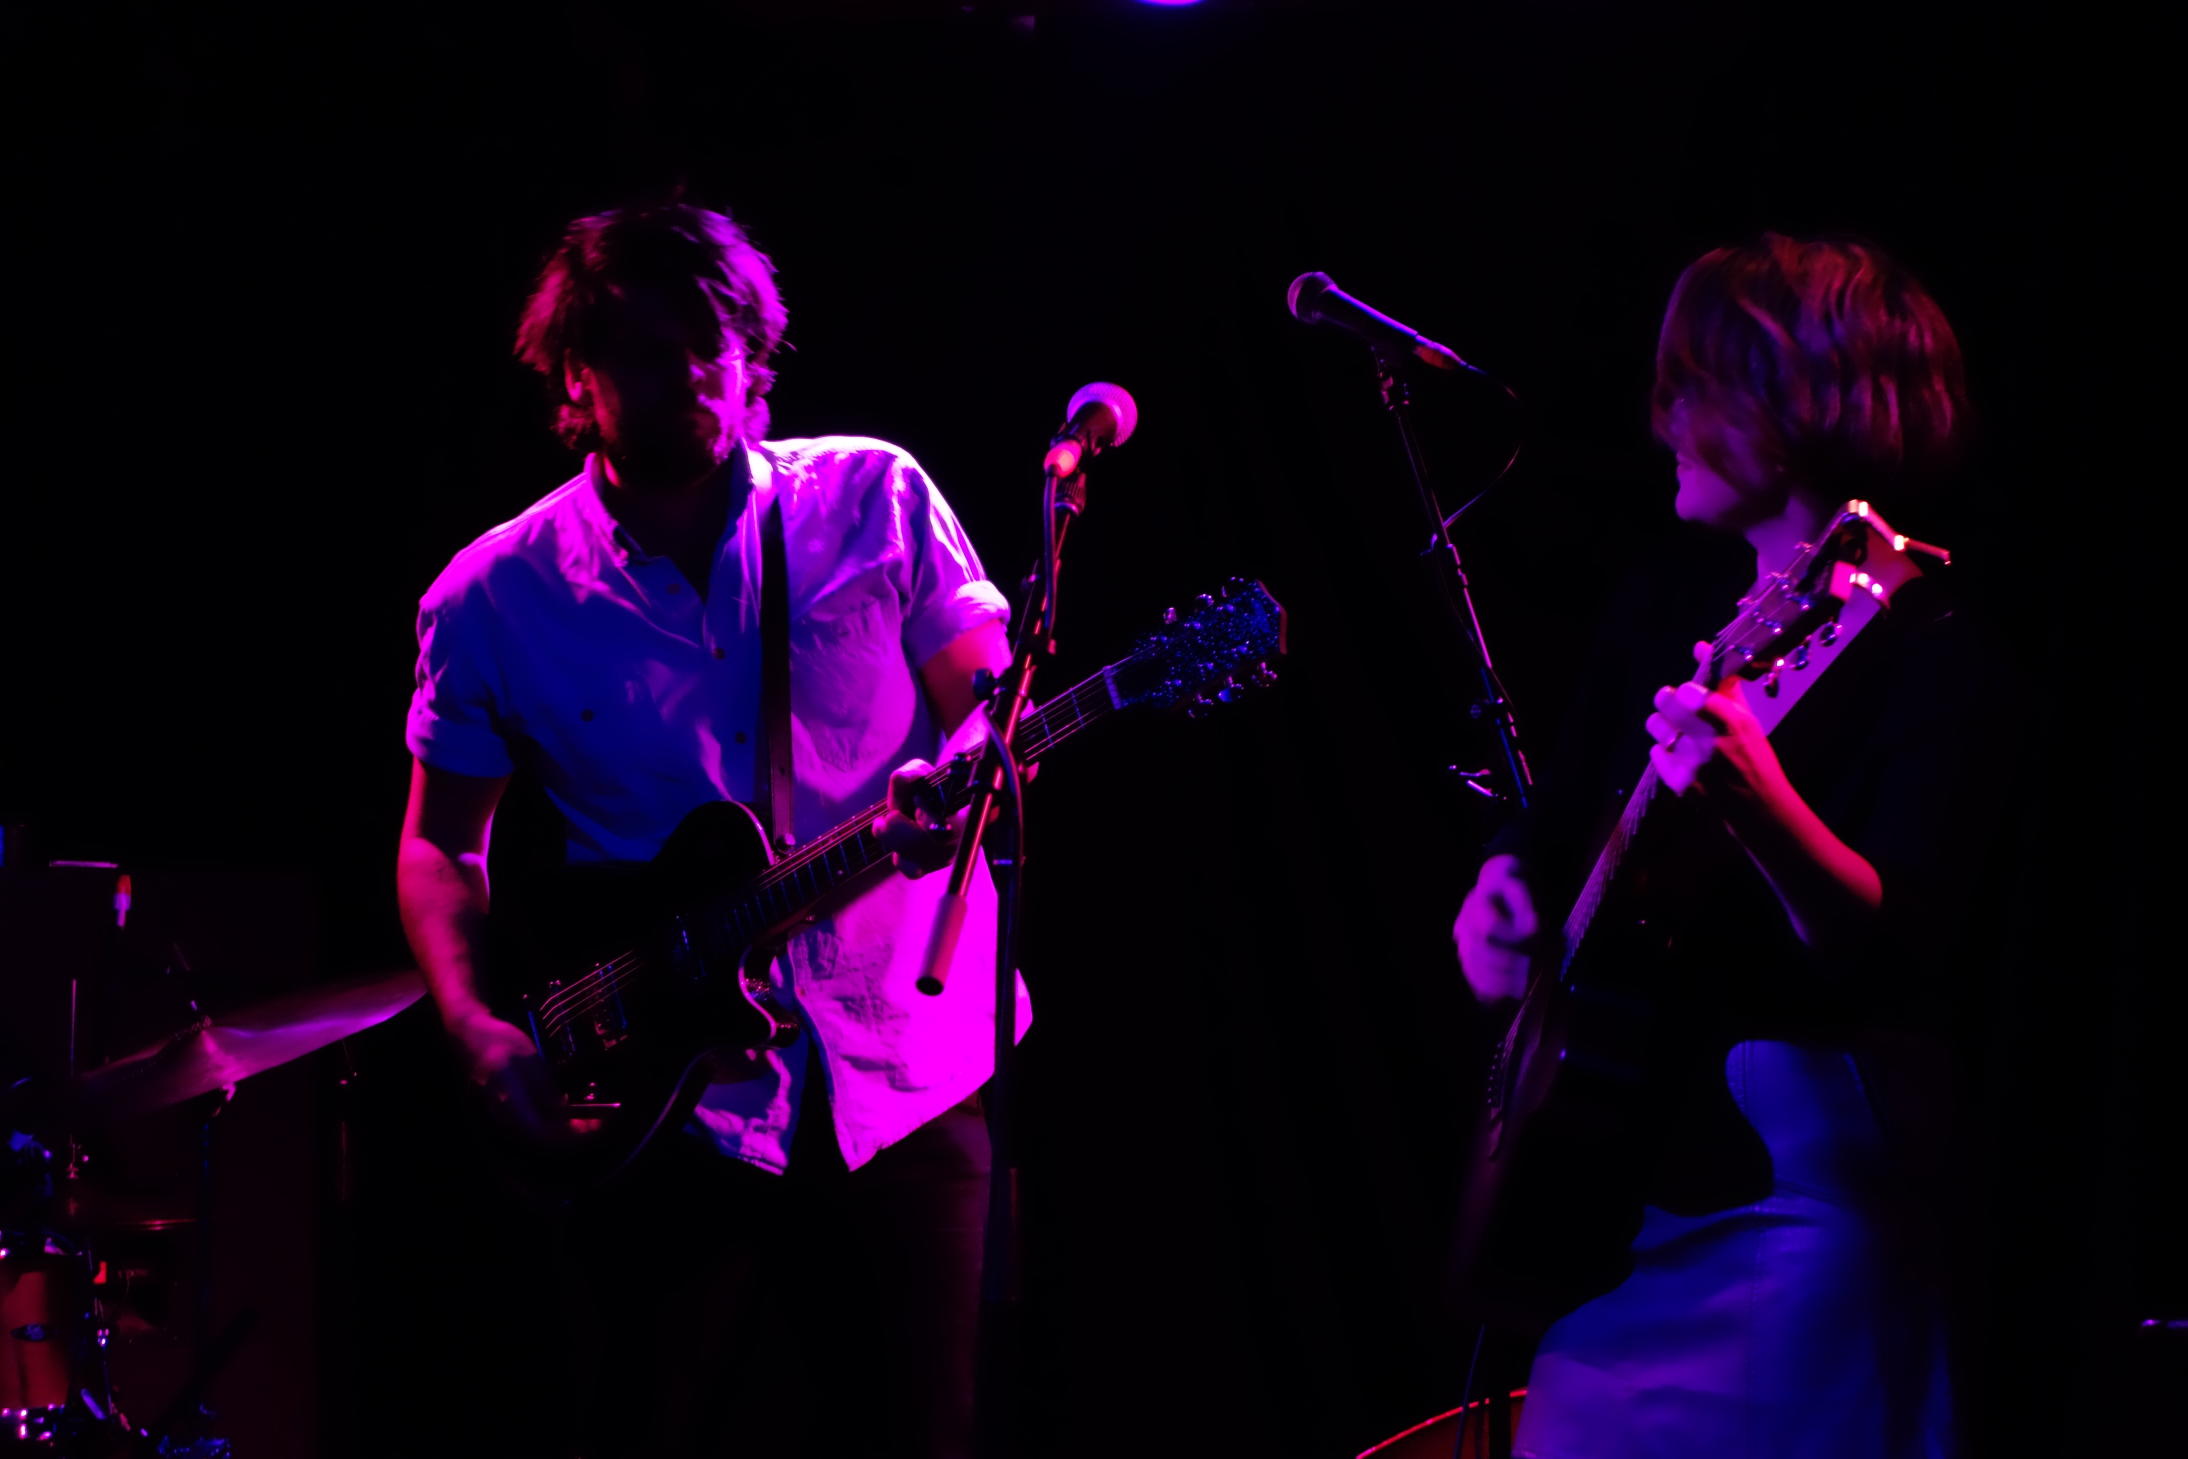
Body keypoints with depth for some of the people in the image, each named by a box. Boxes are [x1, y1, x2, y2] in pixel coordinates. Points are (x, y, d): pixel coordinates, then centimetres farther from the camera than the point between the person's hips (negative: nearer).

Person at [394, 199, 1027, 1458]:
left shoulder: (877, 500, 0)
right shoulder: (494, 601, -1)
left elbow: (991, 700, 7)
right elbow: (440, 844, 9)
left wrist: (959, 778, -17)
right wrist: (475, 1024, -7)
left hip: (912, 1074, 1)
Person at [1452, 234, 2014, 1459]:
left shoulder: (1933, 660, -11)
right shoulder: (1669, 617, 12)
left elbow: (1898, 946, -23)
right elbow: (1560, 832, 23)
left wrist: (1760, 806, -40)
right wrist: (1507, 894, 0)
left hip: (1798, 1181, -7)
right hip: (1627, 1182, 7)